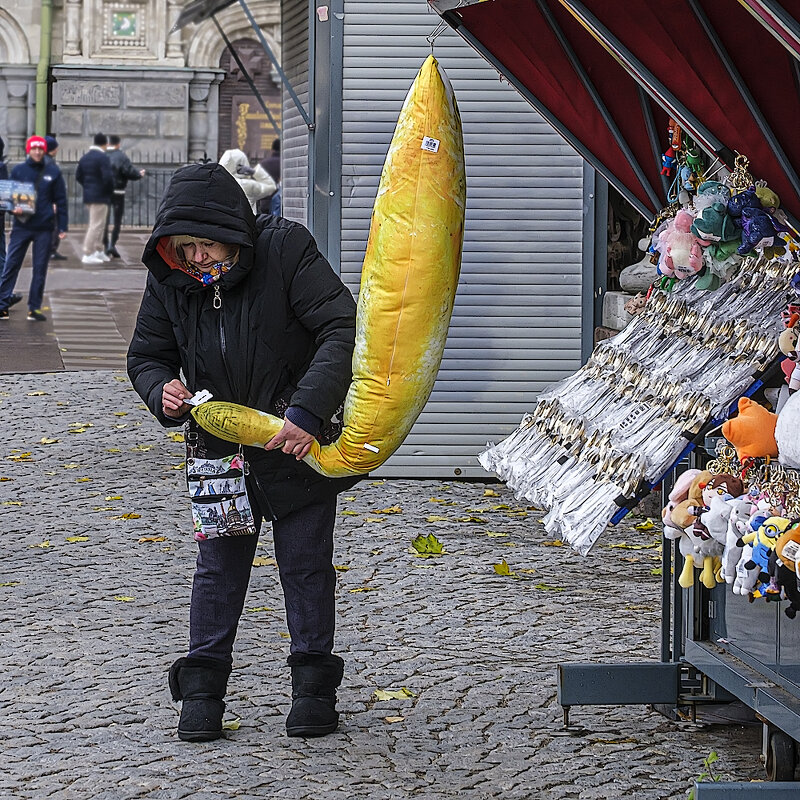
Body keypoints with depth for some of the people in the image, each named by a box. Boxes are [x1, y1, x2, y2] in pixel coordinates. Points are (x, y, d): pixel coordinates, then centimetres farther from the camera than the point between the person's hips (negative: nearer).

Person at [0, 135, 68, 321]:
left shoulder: (53, 172, 3)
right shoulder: (18, 171, 3)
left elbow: (60, 200, 5)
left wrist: (62, 227, 1)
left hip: (44, 228, 1)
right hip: (21, 227, -1)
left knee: (40, 269, 4)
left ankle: (34, 308, 11)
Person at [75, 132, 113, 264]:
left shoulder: (85, 157, 10)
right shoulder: (103, 158, -15)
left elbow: (78, 176, 12)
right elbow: (108, 178, -21)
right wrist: (110, 191, -5)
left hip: (88, 195, 8)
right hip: (100, 196, -8)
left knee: (98, 224, 20)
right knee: (96, 225, -5)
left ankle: (99, 251, 25)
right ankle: (87, 255, -7)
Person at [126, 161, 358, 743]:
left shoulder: (286, 252, -20)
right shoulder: (169, 280, -6)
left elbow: (343, 329, -24)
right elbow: (146, 355, 7)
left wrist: (308, 411, -32)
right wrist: (162, 390, -17)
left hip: (301, 441, -3)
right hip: (222, 443, 3)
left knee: (306, 563, 5)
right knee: (219, 564, 5)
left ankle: (315, 684, 17)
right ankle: (203, 685, 13)